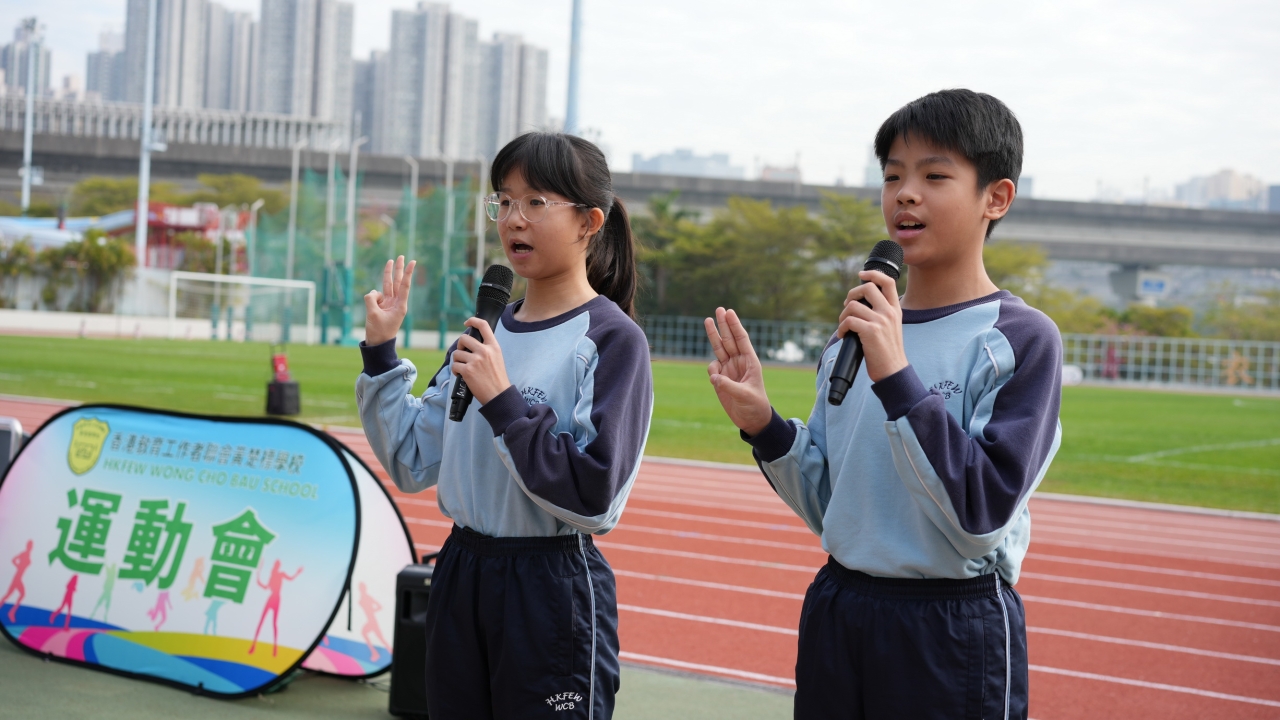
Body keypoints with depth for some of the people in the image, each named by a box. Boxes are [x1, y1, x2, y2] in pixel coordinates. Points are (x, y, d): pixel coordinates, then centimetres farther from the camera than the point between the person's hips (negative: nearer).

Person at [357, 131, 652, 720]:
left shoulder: (612, 339, -10)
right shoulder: (485, 331, 9)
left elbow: (593, 495, -19)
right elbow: (413, 463, 11)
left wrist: (502, 400, -20)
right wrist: (380, 352, 4)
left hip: (552, 588, -6)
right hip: (461, 576, 6)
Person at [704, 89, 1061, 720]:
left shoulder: (1022, 338, -10)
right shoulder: (854, 334, 7)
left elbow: (982, 513, -20)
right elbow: (826, 507, 10)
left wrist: (896, 375, -24)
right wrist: (764, 427, -6)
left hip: (953, 637, -5)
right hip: (837, 614, 5)